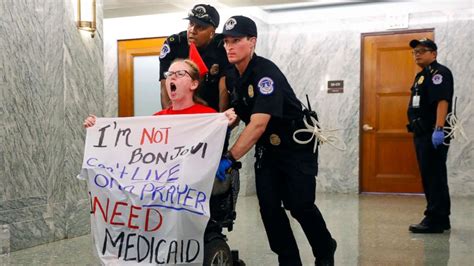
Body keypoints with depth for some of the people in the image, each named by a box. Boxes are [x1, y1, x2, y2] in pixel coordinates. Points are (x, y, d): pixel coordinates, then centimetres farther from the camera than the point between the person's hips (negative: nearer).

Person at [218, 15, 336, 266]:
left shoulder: (266, 73, -26)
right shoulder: (231, 76, 0)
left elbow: (259, 124, -35)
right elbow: (237, 112, 13)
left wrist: (229, 157, -40)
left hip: (296, 145, -7)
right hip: (266, 148, 7)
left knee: (300, 205, -7)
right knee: (269, 207, -2)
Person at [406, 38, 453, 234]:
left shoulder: (439, 72, -8)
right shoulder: (421, 75, 21)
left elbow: (442, 101, -20)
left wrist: (439, 129, -28)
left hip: (433, 134, -10)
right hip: (422, 134, 10)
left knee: (435, 177, -8)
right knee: (429, 177, 13)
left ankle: (435, 220, -5)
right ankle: (441, 219, 21)